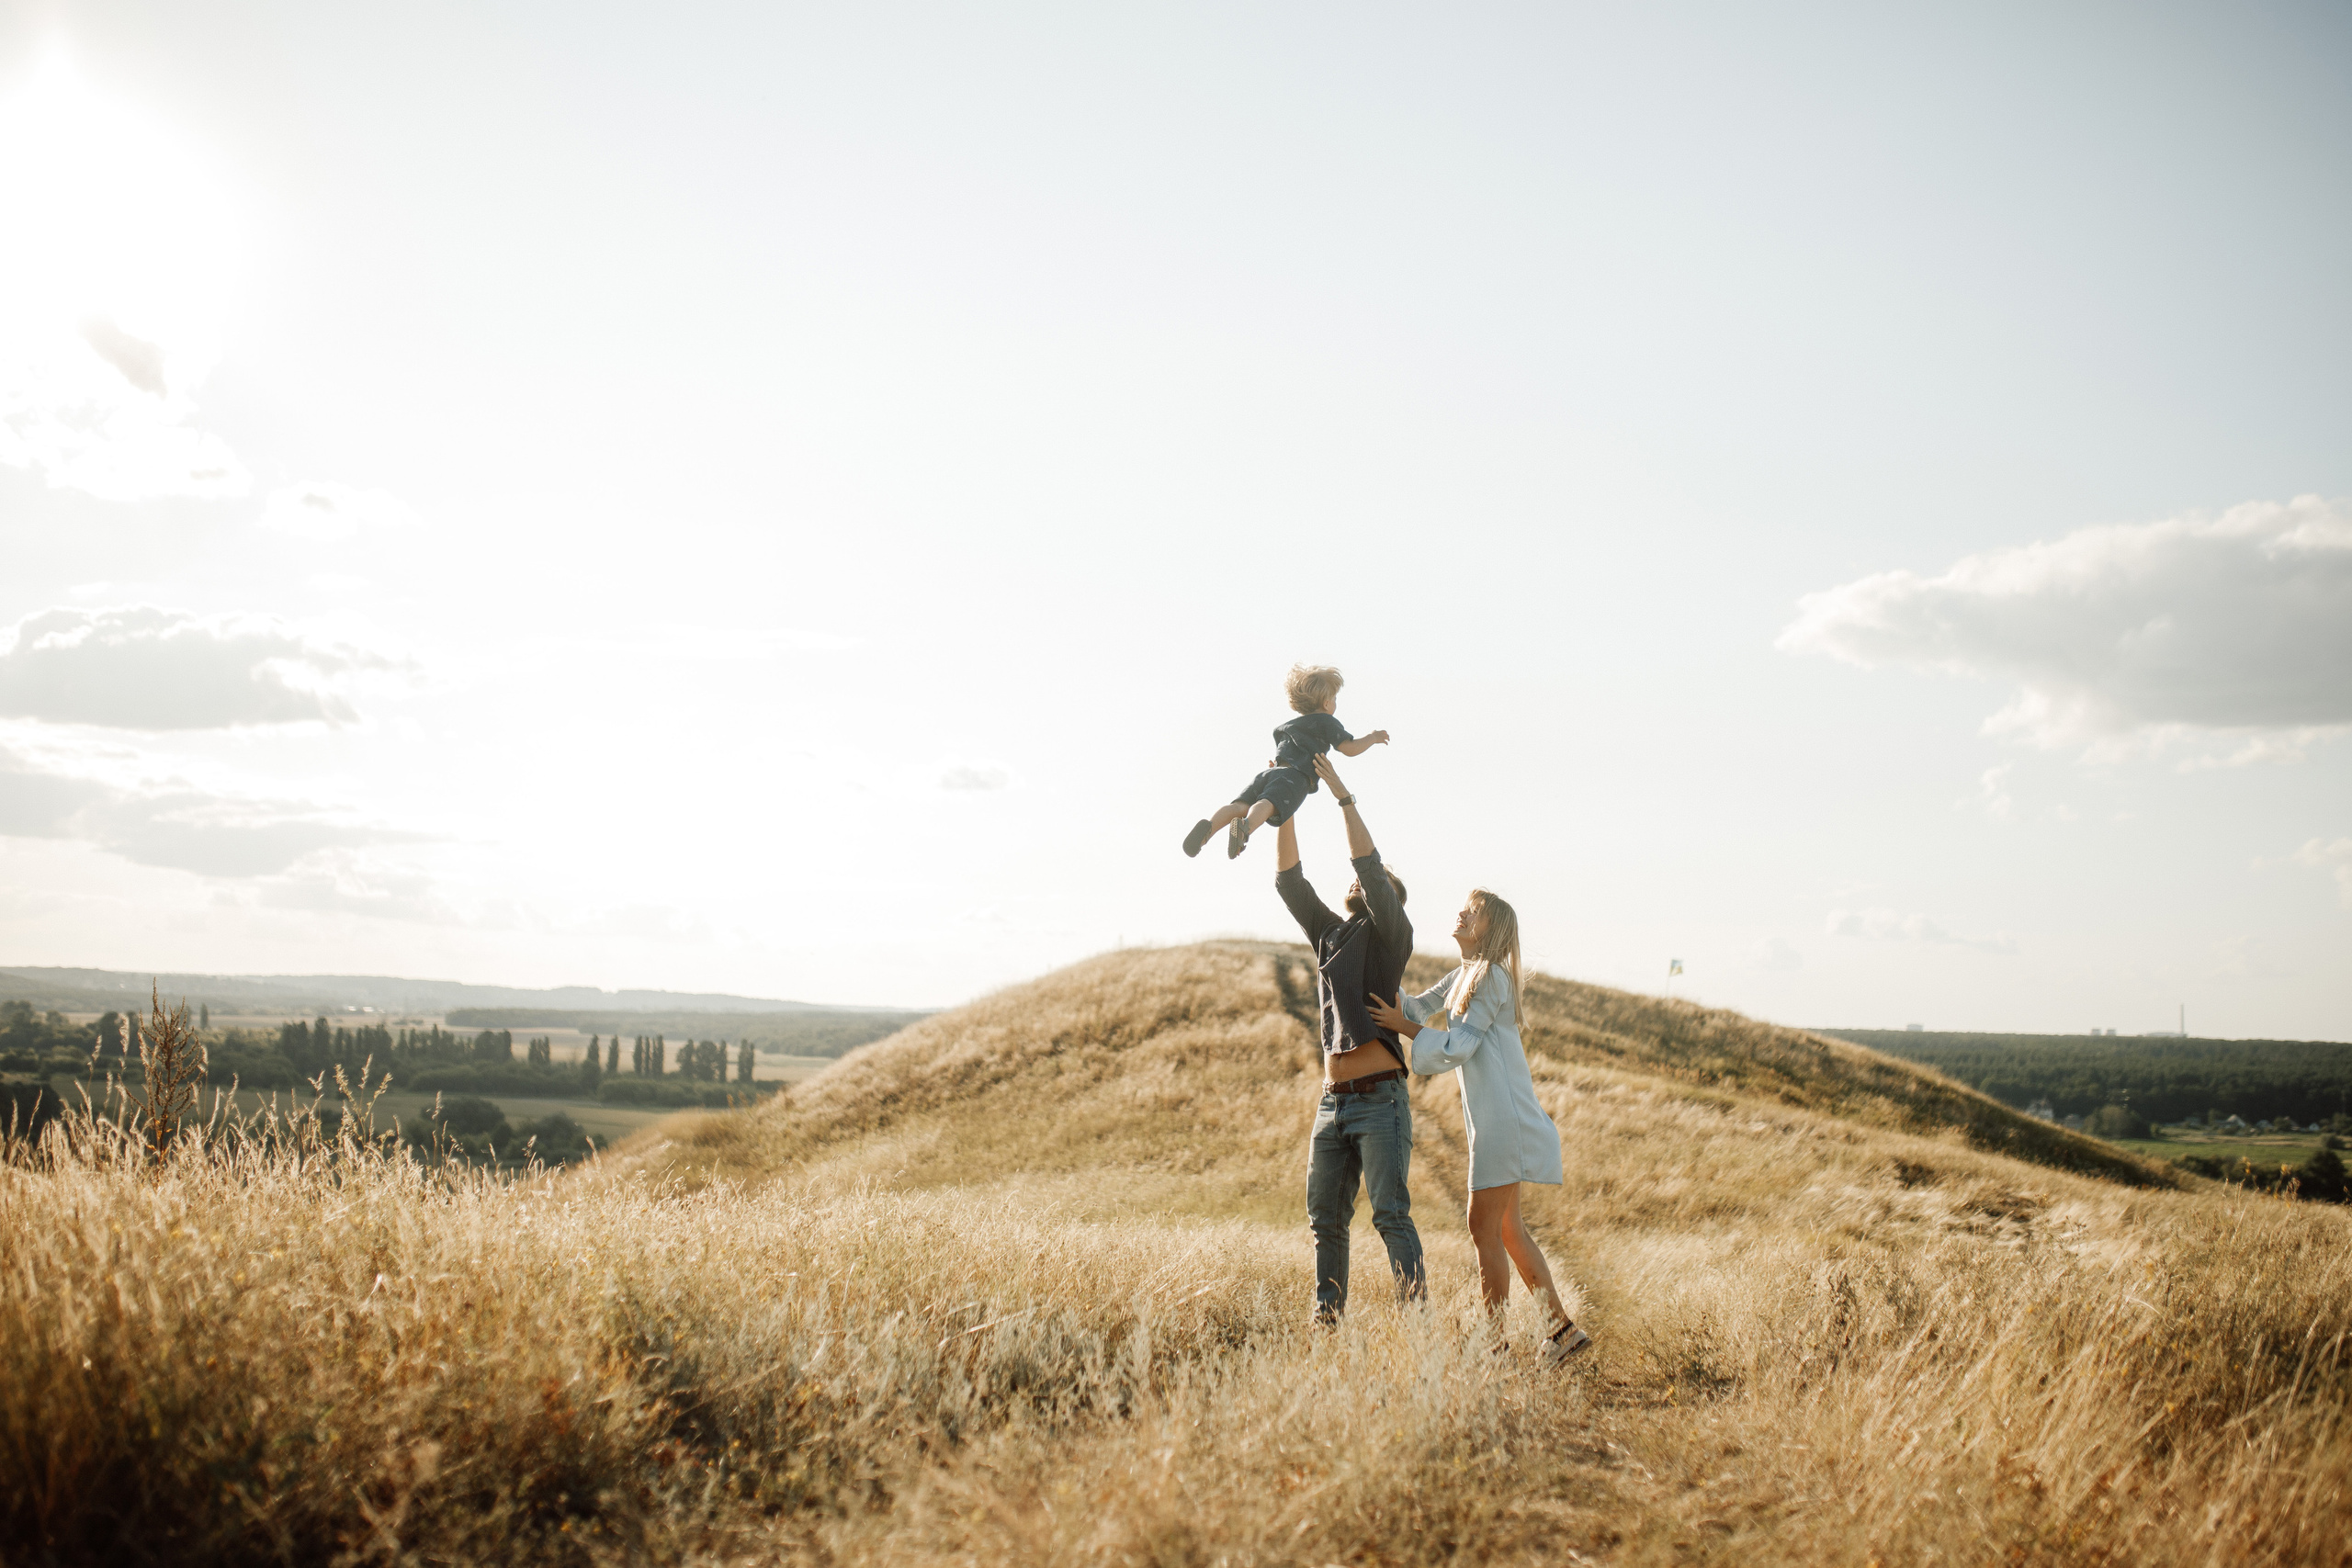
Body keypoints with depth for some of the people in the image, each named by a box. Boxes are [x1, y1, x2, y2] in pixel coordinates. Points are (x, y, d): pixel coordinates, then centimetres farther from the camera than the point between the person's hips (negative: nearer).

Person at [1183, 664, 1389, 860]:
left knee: (1240, 807, -16)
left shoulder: (1284, 726, 39)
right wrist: (1372, 738, 25)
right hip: (1296, 777, -6)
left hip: (1272, 771, 6)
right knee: (1268, 805, -33)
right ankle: (1245, 826, -62)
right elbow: (1349, 748, 10)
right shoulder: (1325, 722, 19)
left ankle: (1209, 826, -43)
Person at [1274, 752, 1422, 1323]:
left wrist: (1343, 794, -12)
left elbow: (1369, 867, -11)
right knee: (1325, 1220, 5)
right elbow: (1289, 881, 15)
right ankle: (1326, 1317, 9)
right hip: (1333, 1104, 6)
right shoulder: (1330, 934, 20)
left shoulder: (1393, 934, 3)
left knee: (1390, 1214, -13)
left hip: (1381, 1101, -6)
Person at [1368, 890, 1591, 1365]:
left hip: (1503, 1116, -10)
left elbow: (1456, 1047, -15)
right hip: (1491, 1117, 10)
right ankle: (1562, 1328, 17)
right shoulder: (1464, 976, 16)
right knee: (1506, 1228, 12)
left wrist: (1404, 1027, -12)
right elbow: (1418, 1009, 19)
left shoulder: (1492, 977, -12)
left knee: (1485, 1227, -6)